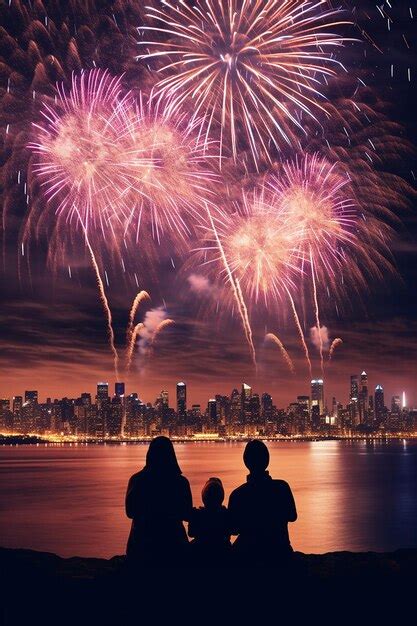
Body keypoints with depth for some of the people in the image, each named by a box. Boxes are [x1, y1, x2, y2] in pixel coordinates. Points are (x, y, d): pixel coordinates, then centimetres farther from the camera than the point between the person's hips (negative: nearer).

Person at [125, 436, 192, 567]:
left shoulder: (136, 480, -8)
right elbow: (187, 516, -3)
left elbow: (130, 512, 1)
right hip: (172, 542, -1)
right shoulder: (181, 482, -10)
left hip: (142, 542, 1)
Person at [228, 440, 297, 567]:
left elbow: (234, 529, -5)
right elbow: (292, 516, -1)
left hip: (247, 555, 0)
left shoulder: (237, 494, -16)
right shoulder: (282, 487, -16)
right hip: (278, 553, 1)